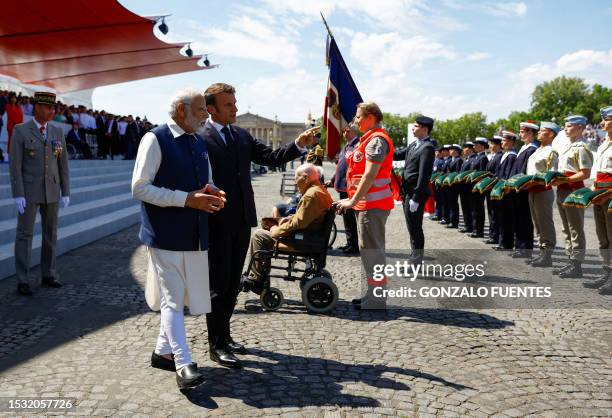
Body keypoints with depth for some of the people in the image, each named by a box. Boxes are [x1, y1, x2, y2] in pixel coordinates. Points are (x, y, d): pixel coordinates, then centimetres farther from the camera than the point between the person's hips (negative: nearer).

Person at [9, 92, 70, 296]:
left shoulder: (57, 132, 6)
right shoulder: (20, 131, -8)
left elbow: (63, 164, 8)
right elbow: (15, 165, -10)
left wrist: (66, 192, 4)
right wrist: (18, 195, -16)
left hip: (51, 191, 4)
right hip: (28, 191, -4)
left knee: (50, 233, 9)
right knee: (25, 234, -2)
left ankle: (48, 275, 21)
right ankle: (22, 281, 5)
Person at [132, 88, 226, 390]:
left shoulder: (199, 143, 13)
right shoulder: (156, 139, -9)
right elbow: (140, 188, -15)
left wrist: (212, 194, 0)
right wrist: (187, 199, -22)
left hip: (195, 235, 8)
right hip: (166, 235, -7)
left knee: (180, 297, 15)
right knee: (172, 299, -5)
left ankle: (163, 351, 31)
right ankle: (183, 365, -1)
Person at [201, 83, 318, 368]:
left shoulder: (242, 136, 12)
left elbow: (271, 157, 6)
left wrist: (299, 144, -9)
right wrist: (204, 221, -17)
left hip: (242, 221, 7)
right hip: (217, 224, -7)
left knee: (232, 284, 16)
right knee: (218, 286, 3)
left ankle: (224, 335, 31)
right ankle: (217, 345, 15)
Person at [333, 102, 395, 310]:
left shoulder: (377, 140, -14)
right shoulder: (370, 139, 20)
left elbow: (370, 174, -21)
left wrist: (353, 201, -21)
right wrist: (354, 200, 18)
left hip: (372, 204, -11)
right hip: (369, 203, 11)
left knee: (371, 250, -6)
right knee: (371, 249, 16)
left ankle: (376, 298, 0)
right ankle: (375, 294, 25)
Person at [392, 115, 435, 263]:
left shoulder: (427, 148, -15)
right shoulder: (414, 145, 13)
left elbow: (424, 175, -20)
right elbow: (398, 155, 20)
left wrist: (416, 198, -21)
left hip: (416, 194, -9)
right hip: (408, 192, 9)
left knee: (415, 228, -1)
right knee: (412, 227, 17)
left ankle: (417, 261, 9)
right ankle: (414, 257, 29)